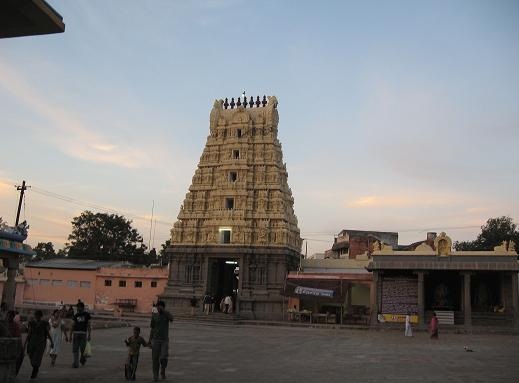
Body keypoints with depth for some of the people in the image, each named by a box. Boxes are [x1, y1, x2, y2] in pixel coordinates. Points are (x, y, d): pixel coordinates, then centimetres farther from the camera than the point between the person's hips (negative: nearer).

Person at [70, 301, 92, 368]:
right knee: (75, 349, -2)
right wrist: (70, 335, 8)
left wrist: (89, 335, -5)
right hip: (76, 333, 3)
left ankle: (82, 359, 27)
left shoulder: (86, 315, 1)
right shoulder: (76, 315, 9)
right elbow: (73, 325, 13)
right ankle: (76, 363, 1)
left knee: (82, 349, -2)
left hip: (83, 333, -3)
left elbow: (89, 326, 1)